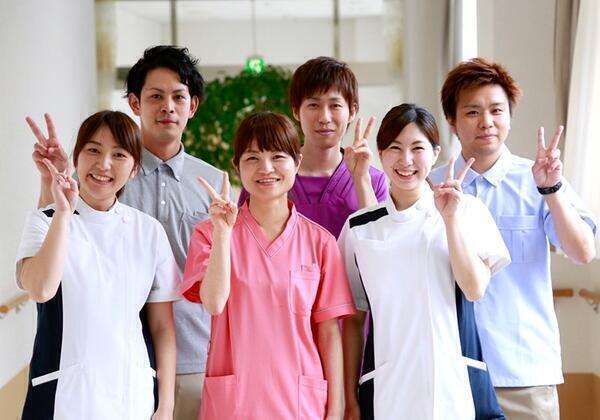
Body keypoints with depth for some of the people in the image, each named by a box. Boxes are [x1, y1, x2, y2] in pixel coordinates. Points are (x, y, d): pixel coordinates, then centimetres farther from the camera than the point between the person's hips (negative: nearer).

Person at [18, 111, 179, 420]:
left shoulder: (149, 231, 4)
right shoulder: (46, 222, -2)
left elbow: (162, 327, 5)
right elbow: (40, 289, -21)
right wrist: (64, 212, -19)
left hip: (132, 394, 2)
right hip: (63, 394, -2)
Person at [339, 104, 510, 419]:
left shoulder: (467, 210, 2)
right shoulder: (359, 227, 5)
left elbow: (475, 289, -7)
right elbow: (353, 318, 7)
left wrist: (450, 218, -13)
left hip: (454, 384, -1)